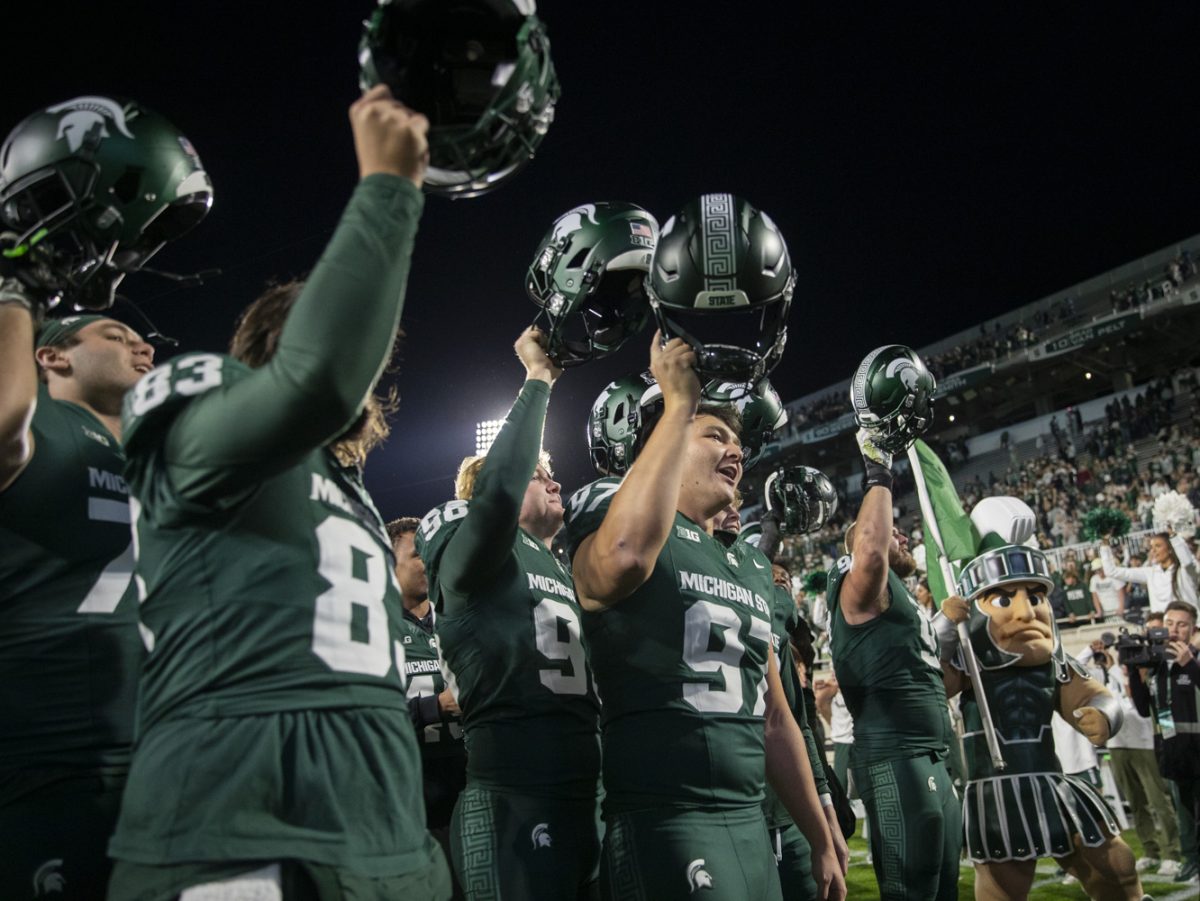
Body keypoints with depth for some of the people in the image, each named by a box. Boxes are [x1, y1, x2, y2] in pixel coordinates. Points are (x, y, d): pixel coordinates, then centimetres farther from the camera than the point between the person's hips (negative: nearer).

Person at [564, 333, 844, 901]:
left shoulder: (750, 570, 17)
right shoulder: (614, 516, -5)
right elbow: (626, 555, -32)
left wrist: (821, 842, 20)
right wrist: (679, 403, -23)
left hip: (751, 822, 8)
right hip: (663, 822, -8)